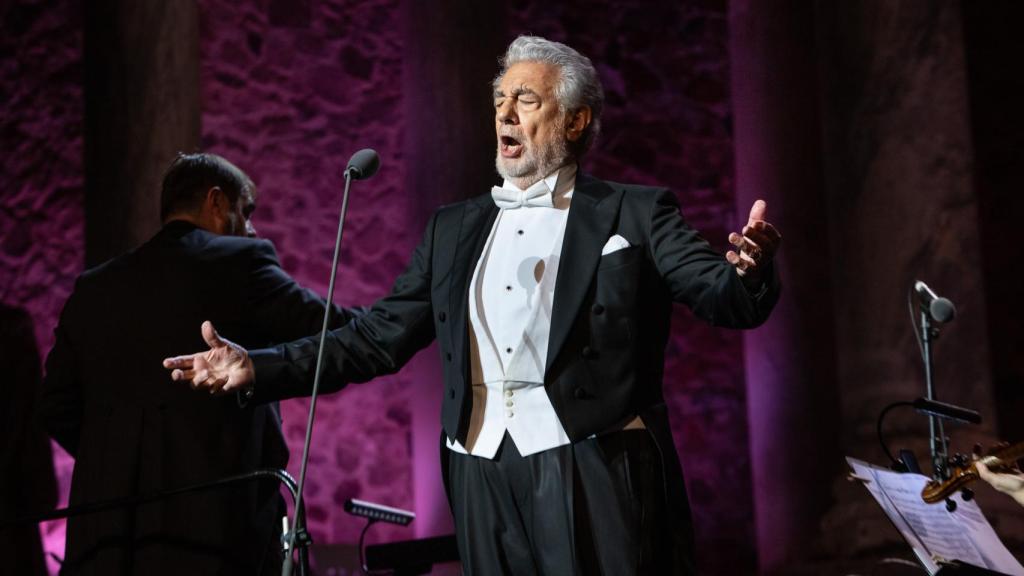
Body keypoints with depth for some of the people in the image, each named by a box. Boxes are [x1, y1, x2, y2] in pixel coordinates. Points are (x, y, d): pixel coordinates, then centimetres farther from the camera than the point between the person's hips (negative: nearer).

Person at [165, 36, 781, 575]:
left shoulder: (635, 213, 3)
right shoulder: (455, 228, 16)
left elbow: (727, 298, -8)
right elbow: (379, 337, 14)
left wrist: (749, 269, -33)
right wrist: (259, 368, 3)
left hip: (592, 474, -4)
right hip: (484, 476, 4)